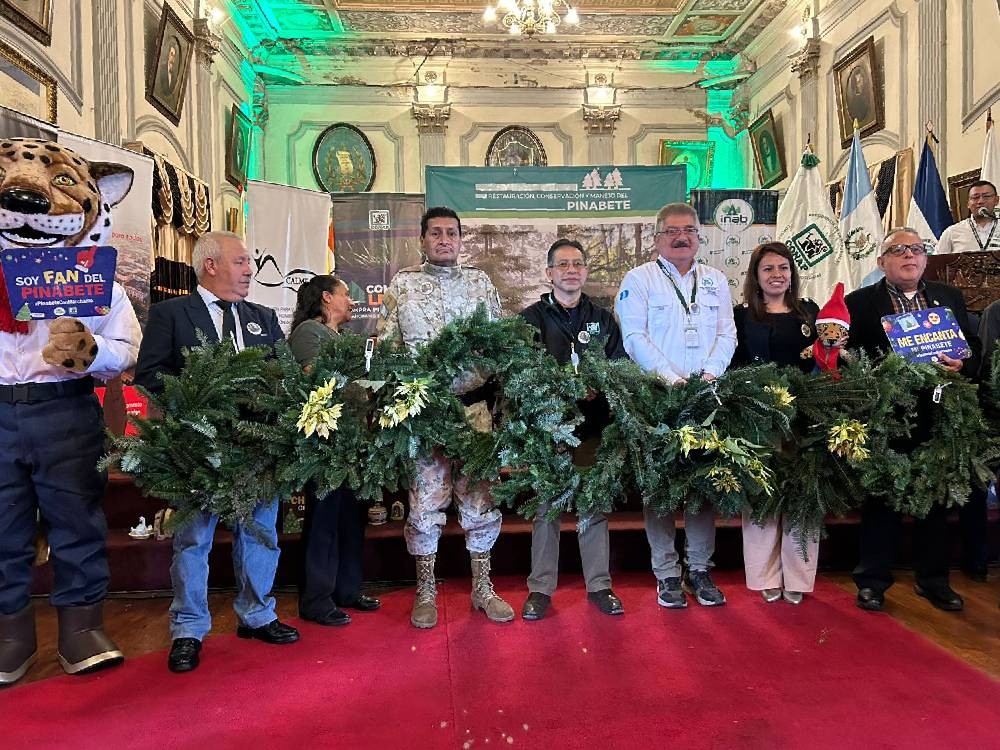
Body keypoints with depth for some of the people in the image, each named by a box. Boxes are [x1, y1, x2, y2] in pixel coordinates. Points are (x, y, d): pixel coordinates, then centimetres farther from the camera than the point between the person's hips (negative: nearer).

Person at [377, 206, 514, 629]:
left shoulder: (480, 282, 12)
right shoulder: (403, 284, 7)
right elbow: (385, 343, 6)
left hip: (474, 404, 2)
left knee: (480, 499, 6)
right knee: (425, 501, 3)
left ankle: (482, 588, 22)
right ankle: (425, 591, 20)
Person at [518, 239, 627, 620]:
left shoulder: (603, 319, 14)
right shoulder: (531, 318, 5)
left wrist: (598, 389, -11)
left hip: (593, 425, 2)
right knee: (545, 506, 4)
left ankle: (599, 585, 21)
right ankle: (541, 588, 16)